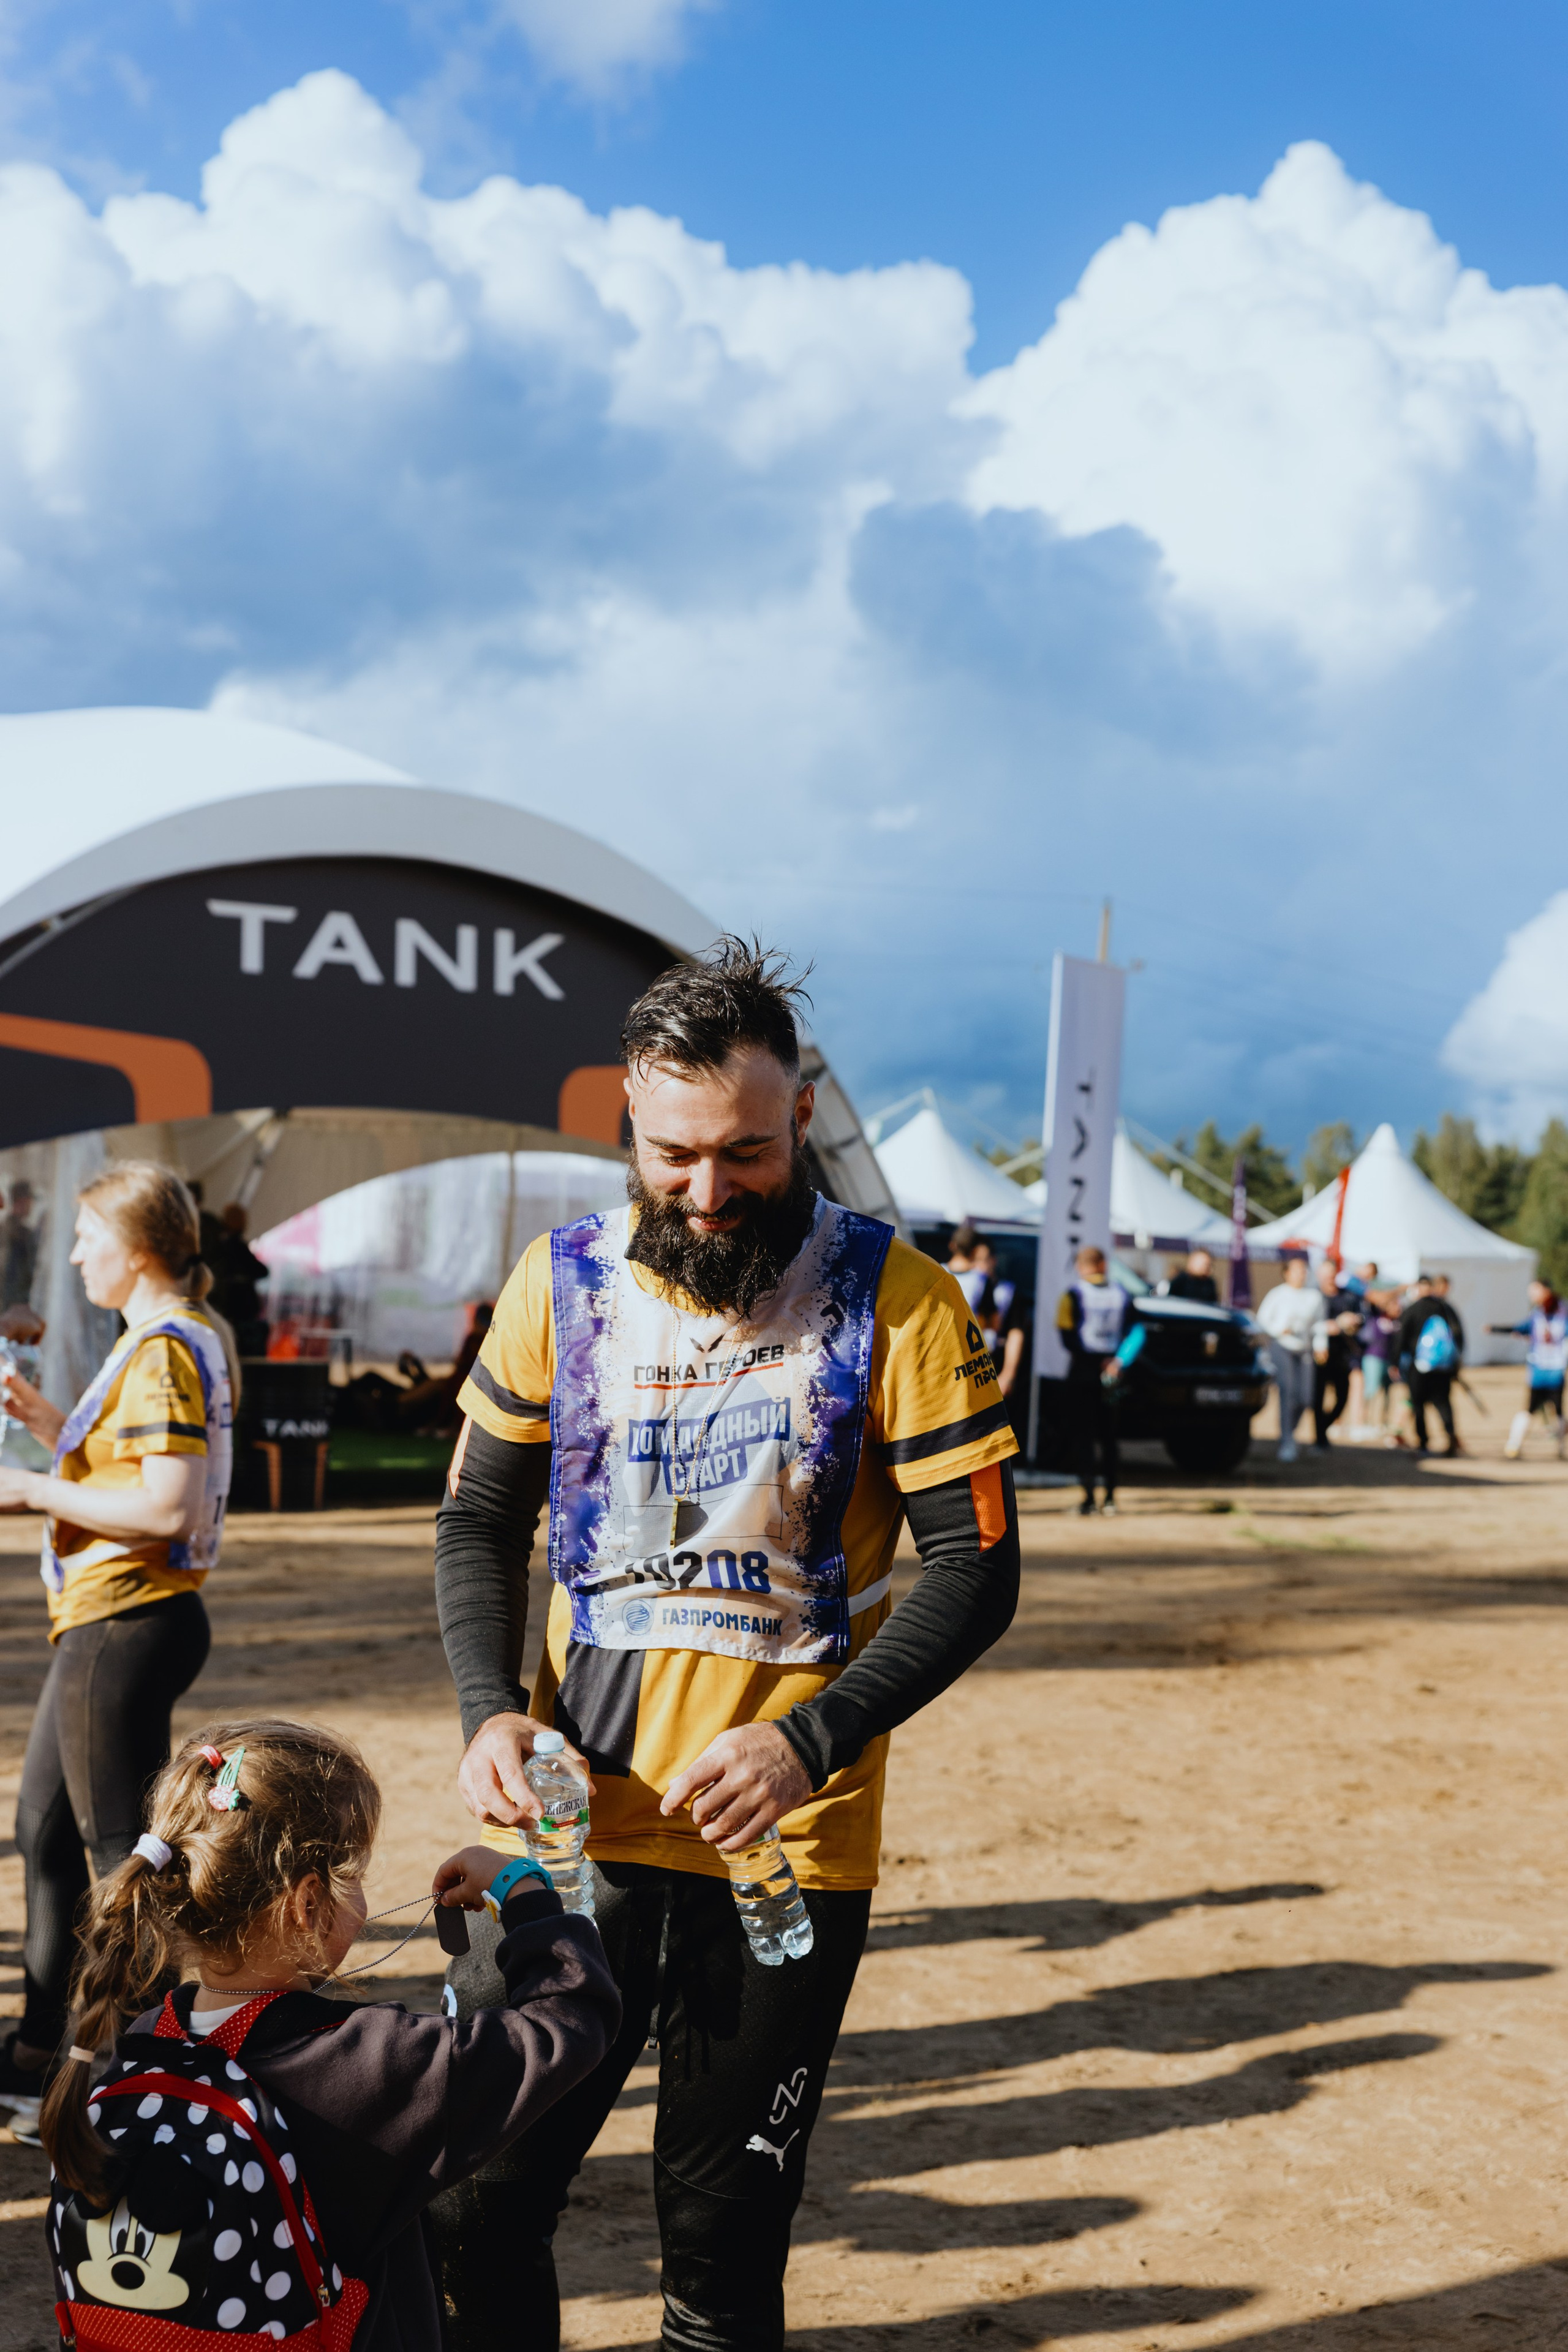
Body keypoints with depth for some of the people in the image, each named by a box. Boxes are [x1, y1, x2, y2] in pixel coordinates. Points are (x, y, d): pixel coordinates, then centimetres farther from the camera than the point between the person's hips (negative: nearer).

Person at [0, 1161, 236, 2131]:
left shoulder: (161, 1351, -18)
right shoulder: (189, 1337, 14)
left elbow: (166, 1509, -26)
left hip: (126, 1628, -11)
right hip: (109, 1622, 11)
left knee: (122, 1853, -2)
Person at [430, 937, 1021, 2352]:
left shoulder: (896, 1302, -7)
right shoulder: (561, 1281, 3)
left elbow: (977, 1566, -7)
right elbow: (479, 1519, 11)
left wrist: (807, 1743, -19)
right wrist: (491, 1711, -7)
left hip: (786, 1847, -2)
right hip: (566, 1823, 3)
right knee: (470, 2209, 6)